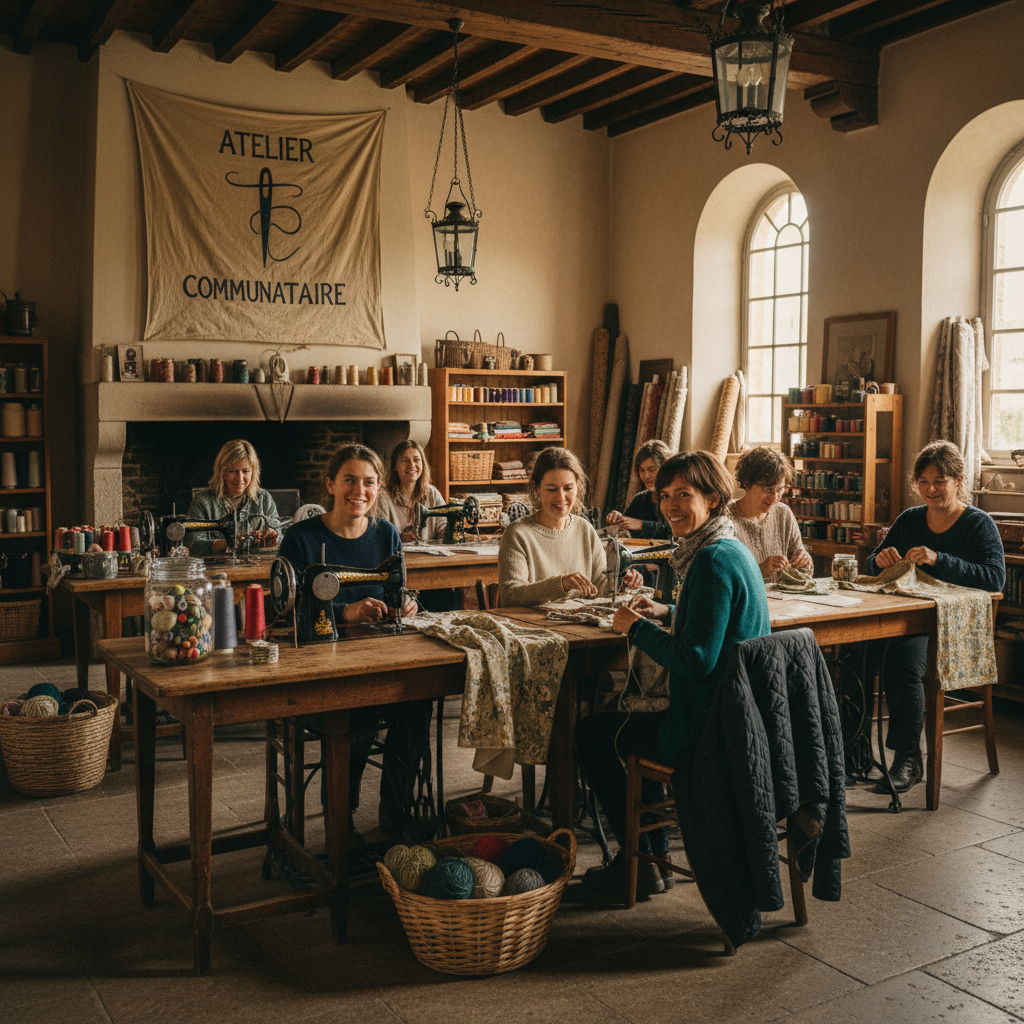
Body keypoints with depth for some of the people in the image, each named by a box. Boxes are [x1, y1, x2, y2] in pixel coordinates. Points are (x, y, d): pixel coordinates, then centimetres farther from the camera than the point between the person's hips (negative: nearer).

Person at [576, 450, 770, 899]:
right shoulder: (733, 550, 8)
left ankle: (637, 864, 17)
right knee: (633, 719, 32)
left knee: (593, 734, 7)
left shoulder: (714, 561, -23)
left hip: (710, 731, -10)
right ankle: (657, 855, 34)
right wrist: (667, 614, 8)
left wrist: (637, 628, -15)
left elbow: (697, 660, -28)